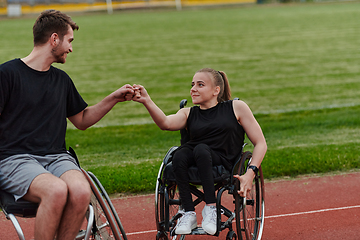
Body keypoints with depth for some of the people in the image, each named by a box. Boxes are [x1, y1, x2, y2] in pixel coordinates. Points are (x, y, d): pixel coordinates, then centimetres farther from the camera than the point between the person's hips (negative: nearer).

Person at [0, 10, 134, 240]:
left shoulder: (62, 80, 19)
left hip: (57, 158, 5)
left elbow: (82, 120, 31)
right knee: (56, 190, -36)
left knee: (81, 192, -30)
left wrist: (114, 98, 21)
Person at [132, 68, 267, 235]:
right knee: (179, 155, -31)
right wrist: (147, 102, -25)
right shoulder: (188, 113, 17)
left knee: (201, 149, -34)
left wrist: (250, 173, -9)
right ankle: (189, 213, -24)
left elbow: (260, 144, 7)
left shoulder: (236, 108, 11)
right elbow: (165, 123, -7)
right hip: (193, 160, 3)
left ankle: (211, 208, -27)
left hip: (223, 162, -3)